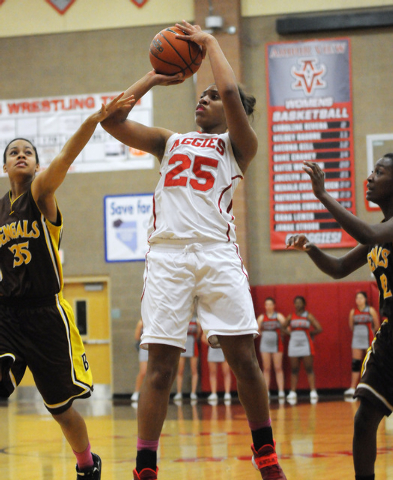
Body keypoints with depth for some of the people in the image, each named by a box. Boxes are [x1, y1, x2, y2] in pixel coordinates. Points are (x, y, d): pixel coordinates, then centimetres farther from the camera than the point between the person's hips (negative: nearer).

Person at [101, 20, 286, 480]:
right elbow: (112, 119, 17)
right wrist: (155, 77, 21)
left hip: (216, 252, -2)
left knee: (243, 358, -3)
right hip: (167, 252, 3)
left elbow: (231, 93, -6)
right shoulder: (170, 141, 25)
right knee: (160, 365, -3)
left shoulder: (238, 144, 13)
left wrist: (209, 42, 7)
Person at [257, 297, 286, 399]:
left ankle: (281, 391, -4)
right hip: (265, 344, 3)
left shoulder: (279, 316, 1)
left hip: (276, 344, -3)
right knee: (266, 369, 3)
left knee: (278, 368, -3)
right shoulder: (262, 317, 9)